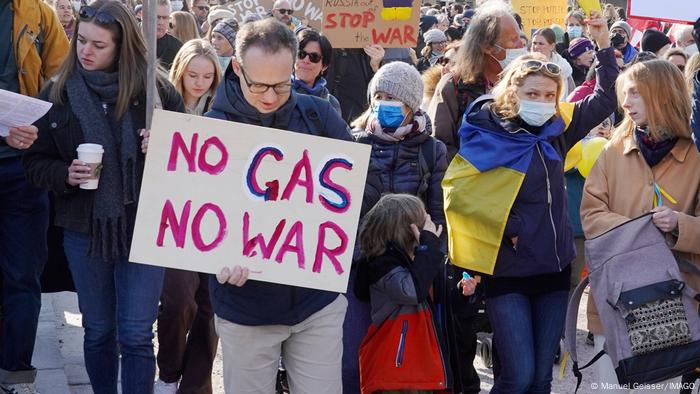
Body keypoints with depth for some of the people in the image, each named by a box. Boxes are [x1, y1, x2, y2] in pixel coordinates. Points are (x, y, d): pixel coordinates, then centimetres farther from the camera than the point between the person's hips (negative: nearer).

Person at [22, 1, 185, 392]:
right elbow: (35, 162, 5)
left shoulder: (156, 91, -5)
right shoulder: (58, 93, 0)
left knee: (136, 337, 0)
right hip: (84, 230, 2)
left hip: (144, 228, -2)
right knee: (98, 332, 14)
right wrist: (65, 174, -15)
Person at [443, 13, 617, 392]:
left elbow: (606, 99, 15)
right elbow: (456, 188, -14)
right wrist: (504, 226, -13)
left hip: (554, 265, 5)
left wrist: (604, 45, 4)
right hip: (508, 270, -5)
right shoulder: (489, 135, -10)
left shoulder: (557, 127, 6)